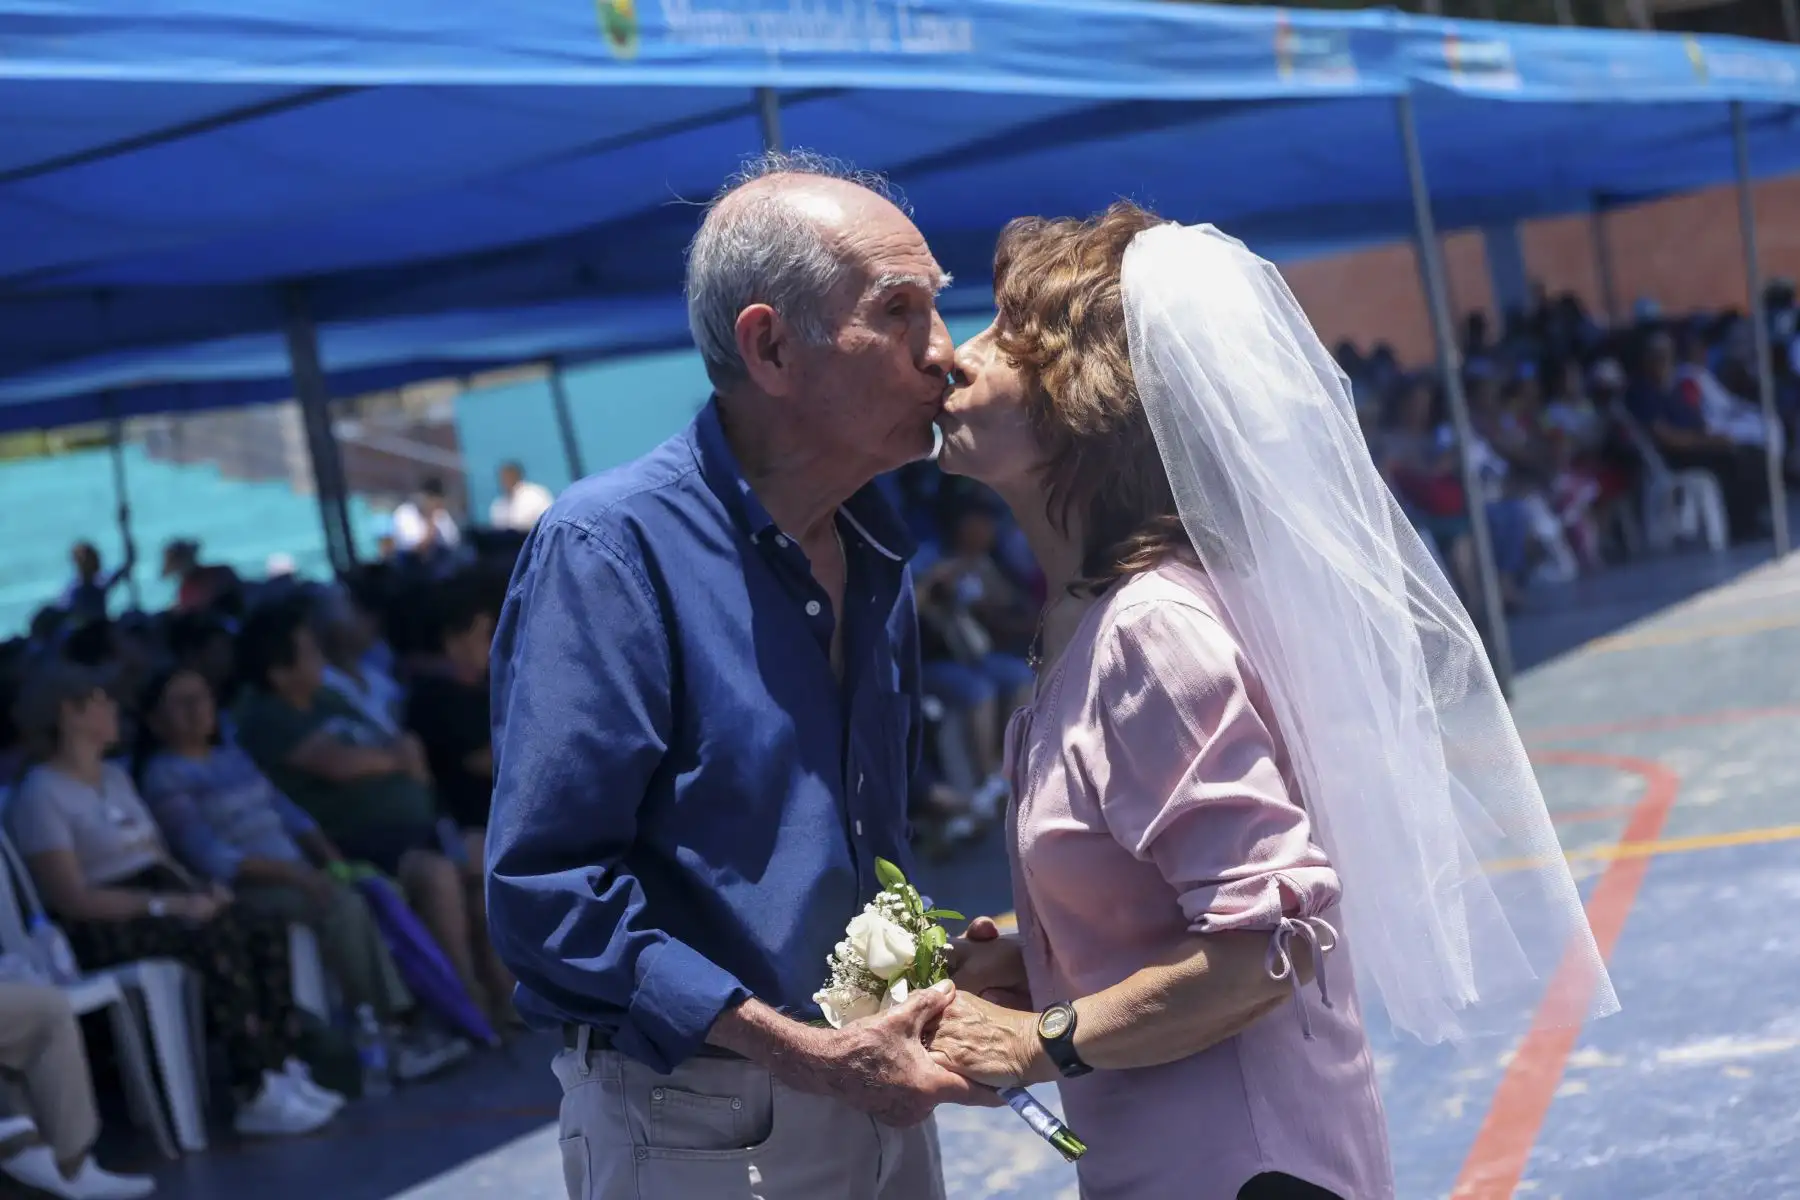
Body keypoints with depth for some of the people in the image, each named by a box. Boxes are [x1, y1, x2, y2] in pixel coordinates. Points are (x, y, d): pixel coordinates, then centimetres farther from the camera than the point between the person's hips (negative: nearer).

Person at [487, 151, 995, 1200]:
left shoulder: (881, 556, 6)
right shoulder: (610, 550, -17)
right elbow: (547, 892, -21)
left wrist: (940, 980, 0)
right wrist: (812, 1055, -22)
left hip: (880, 1102, 7)